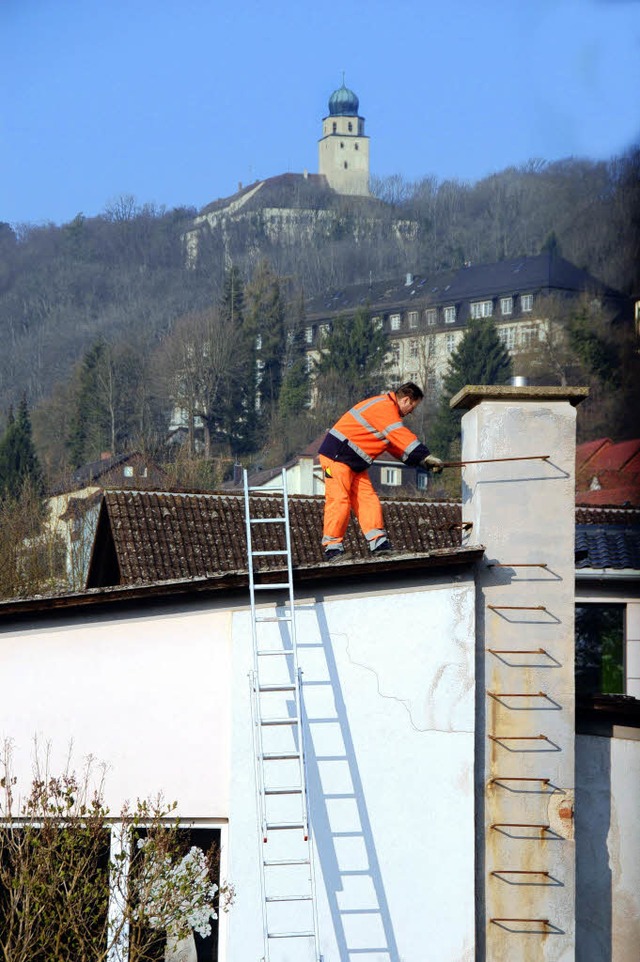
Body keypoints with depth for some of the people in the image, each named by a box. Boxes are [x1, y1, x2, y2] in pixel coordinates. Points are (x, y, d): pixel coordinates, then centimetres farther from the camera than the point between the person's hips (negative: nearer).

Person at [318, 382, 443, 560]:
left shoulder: (387, 408, 17)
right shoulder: (384, 407, -18)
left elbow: (396, 445, 17)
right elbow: (402, 437, -25)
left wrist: (422, 461, 8)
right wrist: (426, 457, -24)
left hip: (354, 464, 10)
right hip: (337, 454, -10)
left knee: (367, 499, 1)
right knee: (339, 500, -12)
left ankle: (379, 545, -4)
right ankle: (332, 548, -9)